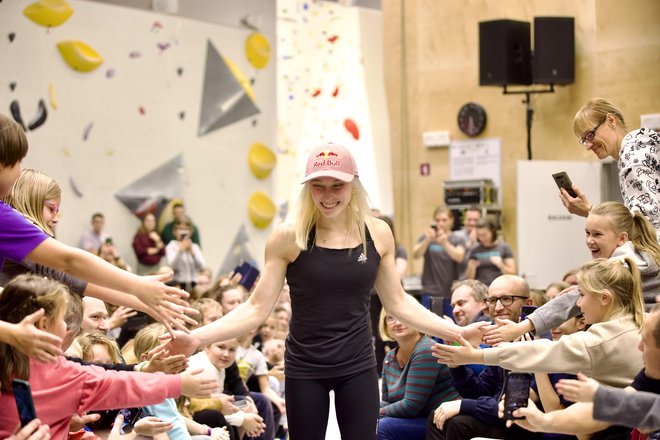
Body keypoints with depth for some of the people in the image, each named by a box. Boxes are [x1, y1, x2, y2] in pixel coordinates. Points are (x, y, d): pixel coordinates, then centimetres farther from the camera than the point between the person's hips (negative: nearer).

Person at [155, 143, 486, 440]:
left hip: (358, 367, 2)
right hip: (305, 368, -2)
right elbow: (257, 307, -8)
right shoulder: (288, 237, -11)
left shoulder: (377, 233, -3)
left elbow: (397, 302, 7)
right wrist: (197, 338, -19)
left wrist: (457, 331, 4)